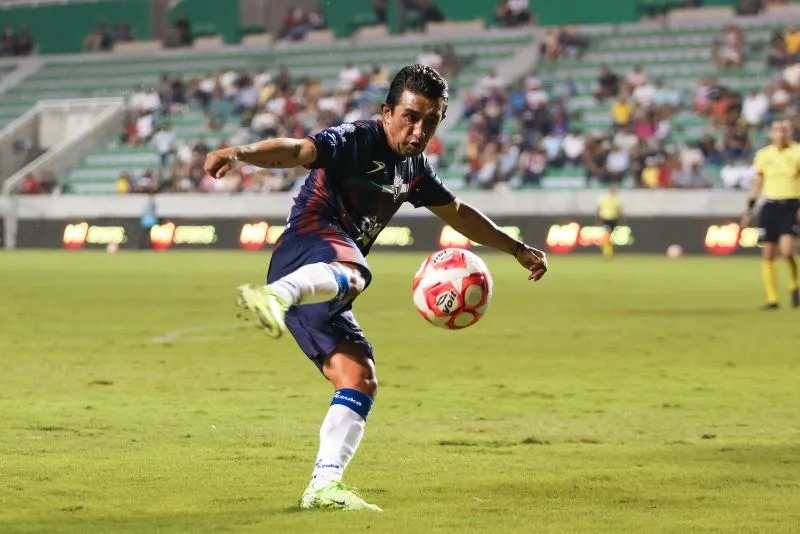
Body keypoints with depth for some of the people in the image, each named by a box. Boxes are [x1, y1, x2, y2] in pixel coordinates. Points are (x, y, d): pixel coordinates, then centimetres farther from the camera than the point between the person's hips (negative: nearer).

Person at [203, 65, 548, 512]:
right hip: (307, 250, -9)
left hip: (325, 289, 9)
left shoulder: (413, 168, 20)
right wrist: (242, 153, -46)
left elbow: (457, 212, 38)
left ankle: (325, 486, 5)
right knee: (351, 275, -43)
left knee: (360, 380, 5)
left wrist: (517, 249, 45)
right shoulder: (357, 140, -7)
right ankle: (276, 294, -74)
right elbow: (299, 150, -26)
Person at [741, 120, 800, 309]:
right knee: (768, 254, -1)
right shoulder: (763, 155, 9)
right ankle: (772, 299, 8)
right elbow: (758, 183, 18)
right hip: (770, 206, 4)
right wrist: (749, 209, 16)